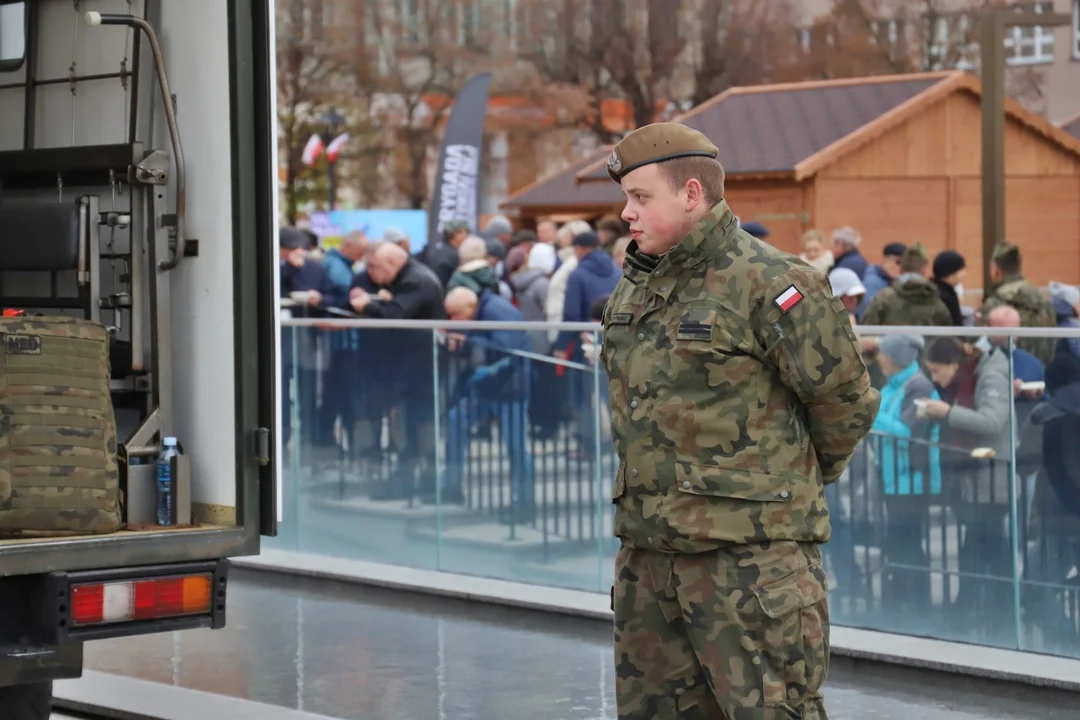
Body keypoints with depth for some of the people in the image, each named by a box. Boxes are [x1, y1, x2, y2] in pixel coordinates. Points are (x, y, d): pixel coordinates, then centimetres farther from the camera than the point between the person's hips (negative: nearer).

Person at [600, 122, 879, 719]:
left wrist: (794, 479, 9)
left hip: (749, 555, -8)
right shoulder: (632, 290, 14)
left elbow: (844, 400, -5)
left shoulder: (769, 284, -12)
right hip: (648, 550, 8)